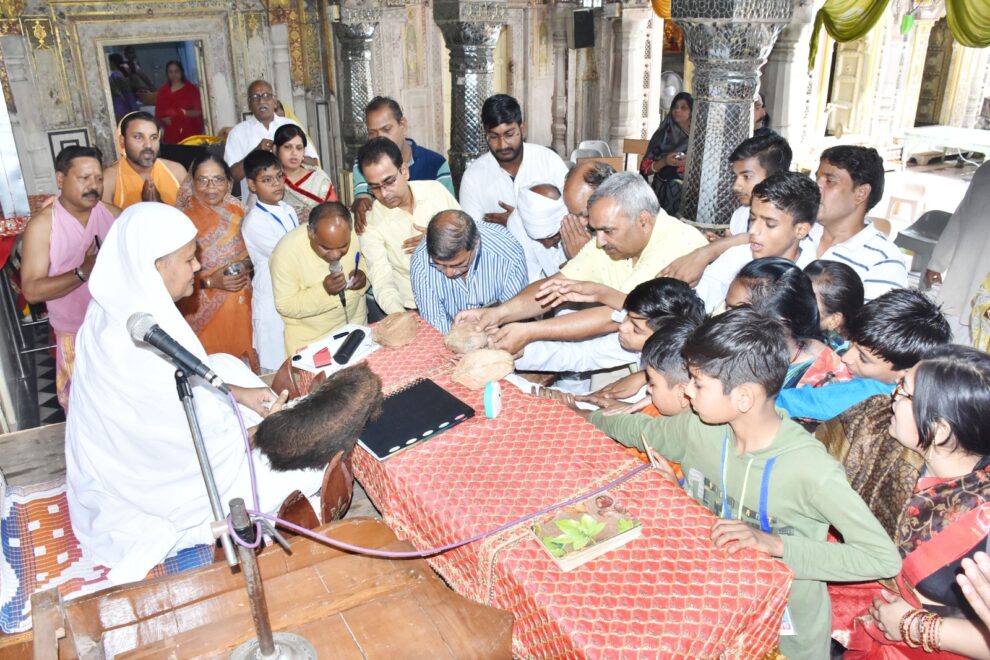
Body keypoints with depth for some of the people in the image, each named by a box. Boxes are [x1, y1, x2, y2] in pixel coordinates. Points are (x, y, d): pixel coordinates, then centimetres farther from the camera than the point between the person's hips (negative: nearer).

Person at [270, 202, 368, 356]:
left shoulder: (357, 234, -17)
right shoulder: (287, 251, -26)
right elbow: (285, 305, -19)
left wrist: (363, 277, -21)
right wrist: (324, 290, -33)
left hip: (356, 324, 3)